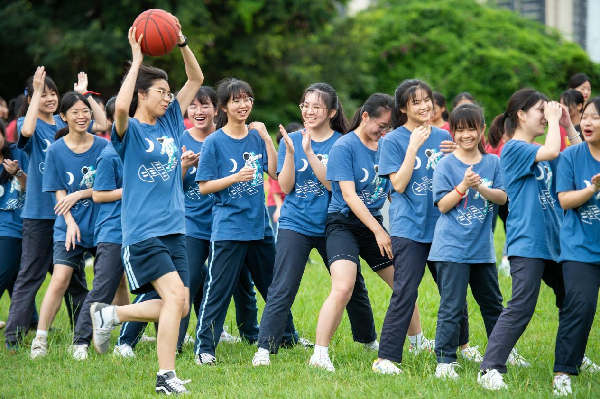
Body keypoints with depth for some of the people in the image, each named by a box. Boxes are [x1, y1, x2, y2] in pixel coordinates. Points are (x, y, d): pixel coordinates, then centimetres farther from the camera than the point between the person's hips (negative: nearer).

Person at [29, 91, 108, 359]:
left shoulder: (103, 146, 1)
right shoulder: (56, 150, 0)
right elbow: (59, 192, 1)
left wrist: (79, 194, -11)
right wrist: (70, 222, -12)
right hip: (70, 226, -2)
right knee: (59, 280, -13)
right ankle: (40, 339, -10)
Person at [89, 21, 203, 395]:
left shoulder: (170, 122, 14)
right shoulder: (131, 130, -5)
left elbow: (196, 79, 15)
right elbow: (121, 107, -29)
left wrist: (182, 43, 1)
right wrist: (137, 61, -21)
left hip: (174, 229, 7)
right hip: (142, 231, -7)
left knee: (179, 306, 3)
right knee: (175, 295, -20)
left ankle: (109, 315, 20)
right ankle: (166, 376, -16)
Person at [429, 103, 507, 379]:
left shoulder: (493, 162, 6)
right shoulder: (446, 165, -4)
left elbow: (502, 197, -2)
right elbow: (443, 205, -9)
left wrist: (480, 187, -20)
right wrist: (463, 185, -22)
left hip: (483, 248, 4)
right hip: (452, 248, -4)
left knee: (492, 304, 16)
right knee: (452, 307, -7)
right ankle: (445, 362, -1)